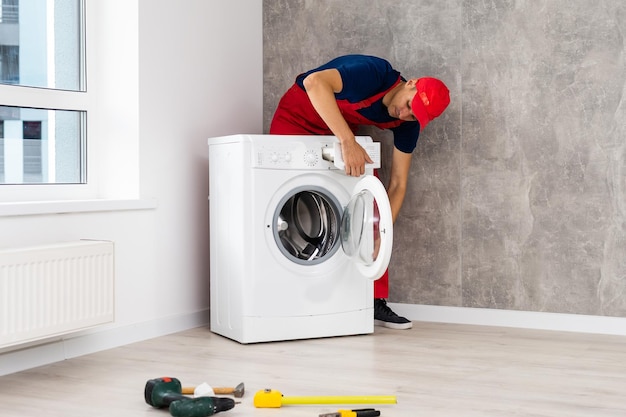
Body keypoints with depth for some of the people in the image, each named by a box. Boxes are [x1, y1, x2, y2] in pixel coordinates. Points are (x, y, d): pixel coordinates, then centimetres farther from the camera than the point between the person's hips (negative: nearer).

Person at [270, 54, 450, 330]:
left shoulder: (407, 125, -15)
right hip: (297, 119, -5)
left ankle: (375, 300, 0)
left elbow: (398, 184, -12)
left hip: (342, 131, 5)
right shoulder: (376, 73, -33)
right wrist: (348, 140, -54)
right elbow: (315, 82, -49)